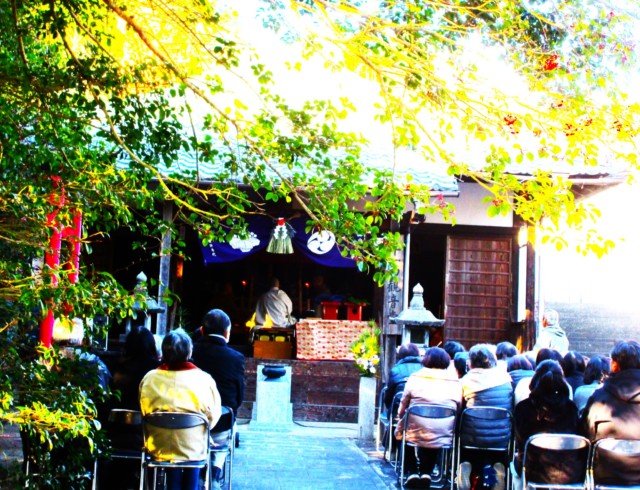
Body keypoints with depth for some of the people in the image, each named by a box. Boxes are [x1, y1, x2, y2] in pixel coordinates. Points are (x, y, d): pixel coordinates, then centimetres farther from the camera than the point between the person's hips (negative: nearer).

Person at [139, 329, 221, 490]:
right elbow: (213, 416, -5)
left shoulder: (148, 379, -9)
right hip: (193, 450, -1)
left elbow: (144, 412, 4)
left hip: (160, 448, 2)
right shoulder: (204, 379, -14)